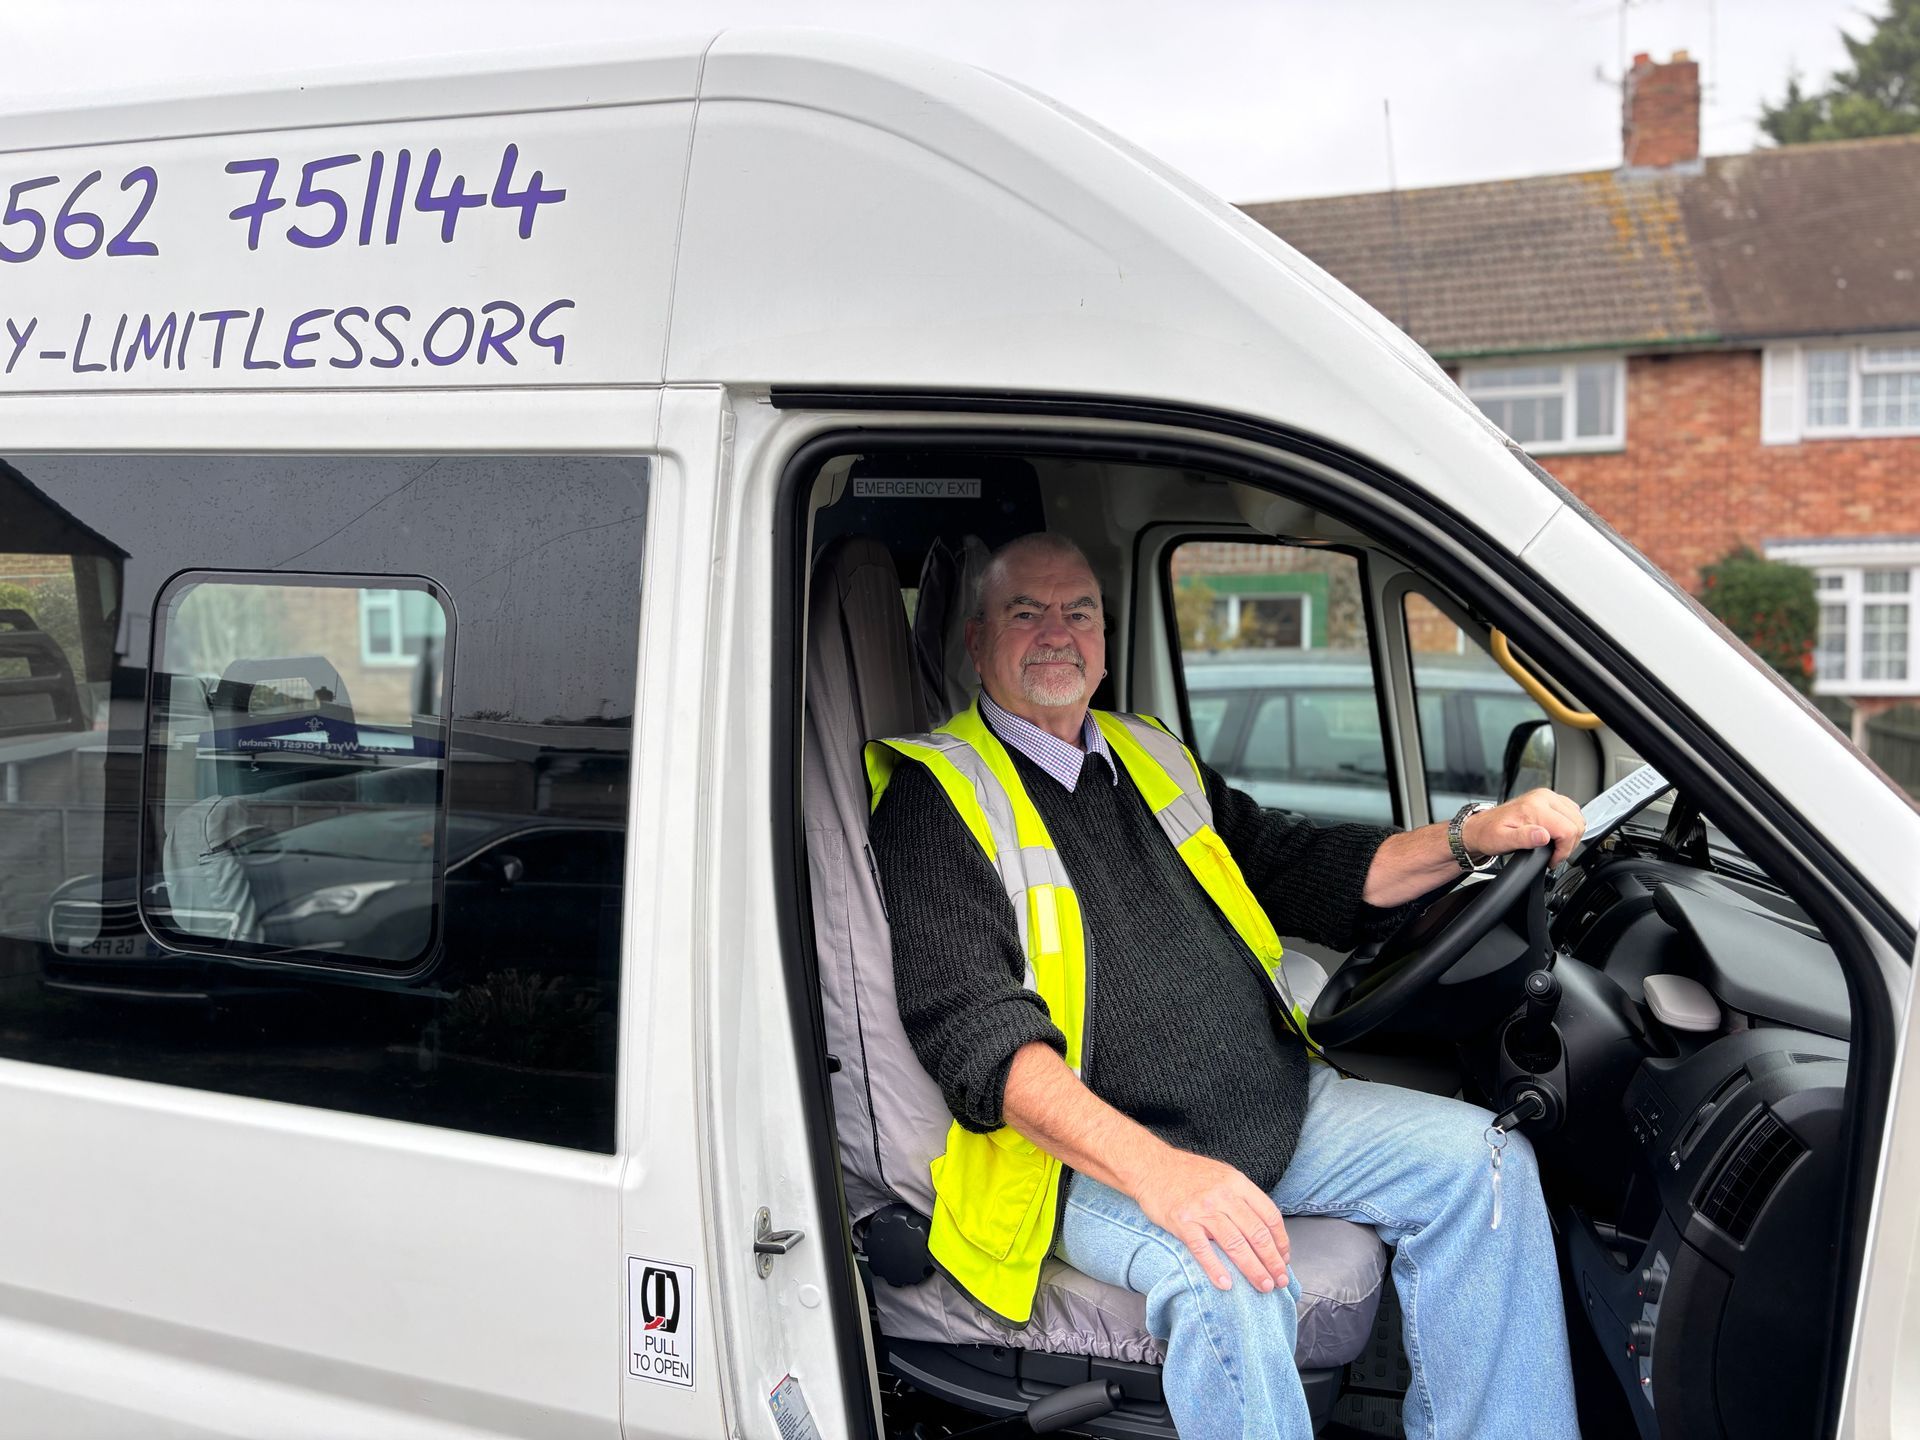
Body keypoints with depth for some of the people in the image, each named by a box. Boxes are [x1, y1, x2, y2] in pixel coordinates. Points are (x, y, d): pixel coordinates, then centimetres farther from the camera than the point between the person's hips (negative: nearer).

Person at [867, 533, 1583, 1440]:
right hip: (1094, 1159, -7)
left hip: (1276, 1111, 7)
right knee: (1228, 1287, -34)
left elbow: (1305, 873, 23)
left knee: (1481, 1159, -6)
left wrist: (1475, 837, 5)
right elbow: (973, 1028, -19)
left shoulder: (1154, 760, 18)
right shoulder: (936, 795, -6)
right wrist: (1153, 1169, -32)